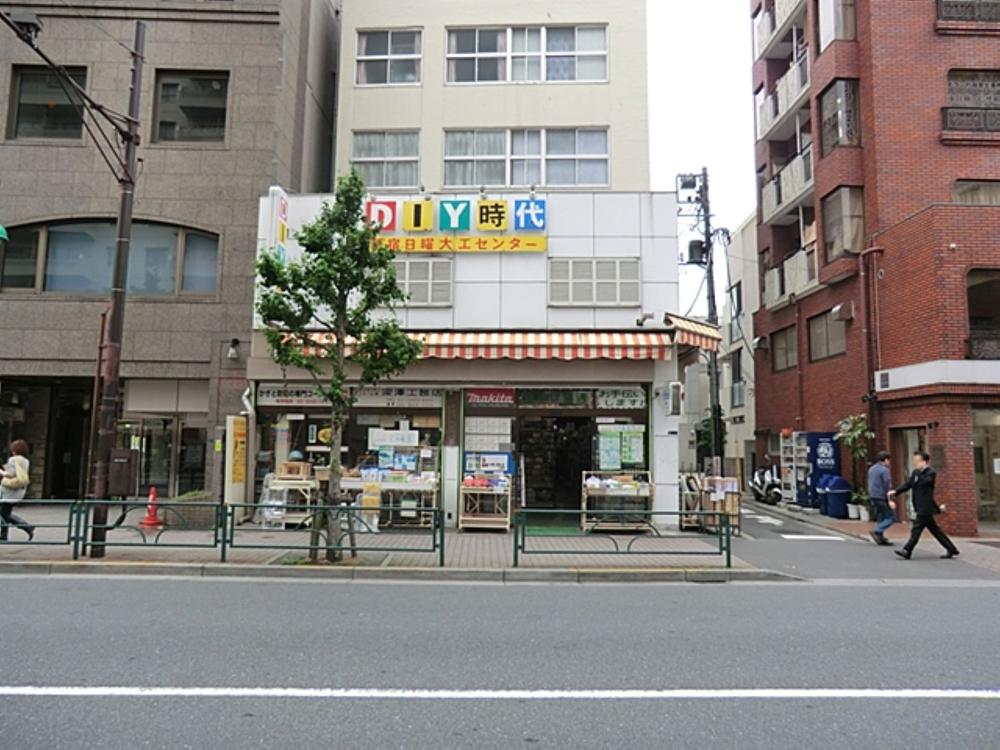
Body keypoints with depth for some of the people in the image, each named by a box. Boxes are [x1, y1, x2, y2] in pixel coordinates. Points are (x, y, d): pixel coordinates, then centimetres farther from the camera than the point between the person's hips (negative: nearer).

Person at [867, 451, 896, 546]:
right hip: (882, 498, -8)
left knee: (880, 518, 13)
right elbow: (887, 486, -17)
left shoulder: (871, 469, 14)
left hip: (873, 497, 8)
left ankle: (880, 538, 9)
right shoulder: (884, 470, -12)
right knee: (891, 517, -1)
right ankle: (877, 531, -14)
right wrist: (890, 500, -19)